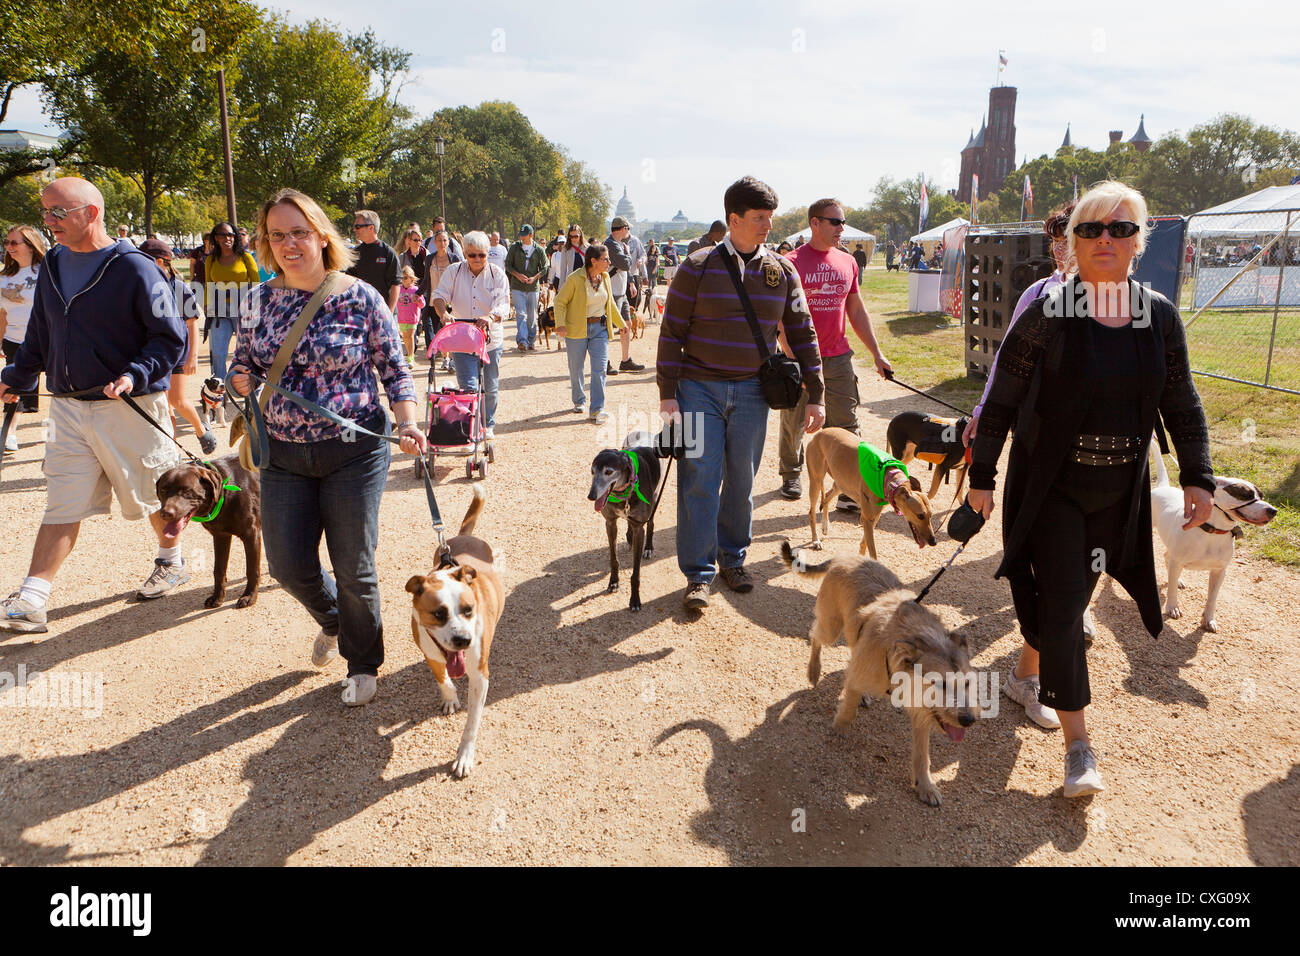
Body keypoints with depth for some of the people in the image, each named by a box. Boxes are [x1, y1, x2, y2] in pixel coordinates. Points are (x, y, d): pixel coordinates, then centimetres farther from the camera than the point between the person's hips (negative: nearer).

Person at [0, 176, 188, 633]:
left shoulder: (134, 269, -11)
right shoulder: (52, 267, 10)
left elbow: (172, 338, -12)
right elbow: (39, 335, 23)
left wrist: (135, 375, -23)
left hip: (130, 408, -5)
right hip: (68, 407, 5)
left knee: (153, 494, 10)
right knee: (62, 505, 4)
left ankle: (171, 562, 34)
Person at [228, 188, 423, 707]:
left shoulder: (359, 297, -7)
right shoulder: (260, 299, 4)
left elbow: (395, 370, -4)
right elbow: (244, 361, 17)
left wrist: (408, 423, -19)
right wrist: (240, 378, -7)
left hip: (354, 453, -4)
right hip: (284, 455, 4)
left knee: (354, 569, 3)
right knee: (287, 564, 8)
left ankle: (363, 665, 28)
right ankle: (333, 620, 42)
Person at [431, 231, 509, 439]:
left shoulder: (497, 274, -2)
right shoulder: (454, 271, 1)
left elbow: (503, 305, -13)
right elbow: (439, 295, -5)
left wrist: (490, 317, -35)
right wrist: (443, 312, -28)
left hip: (490, 340, 1)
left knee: (489, 387, 12)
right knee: (468, 387, -10)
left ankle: (488, 425, 31)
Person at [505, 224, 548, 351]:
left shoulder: (539, 250, 4)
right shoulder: (514, 247, 4)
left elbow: (544, 268, 6)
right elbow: (508, 264, 6)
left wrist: (534, 278, -11)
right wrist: (517, 274, -12)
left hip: (533, 287, 1)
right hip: (517, 287, -1)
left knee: (532, 316, 7)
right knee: (521, 314, -13)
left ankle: (531, 342, 18)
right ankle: (522, 341, -19)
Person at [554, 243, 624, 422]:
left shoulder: (605, 277, 5)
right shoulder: (575, 279, -13)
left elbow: (610, 303, 19)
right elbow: (560, 302, -8)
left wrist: (621, 323, 24)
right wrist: (561, 324, -20)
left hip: (600, 328, 4)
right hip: (578, 329, -4)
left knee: (600, 369, -5)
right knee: (576, 369, 9)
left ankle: (597, 409, -2)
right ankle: (579, 401, 31)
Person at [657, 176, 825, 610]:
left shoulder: (781, 270, 5)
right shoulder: (699, 266, -5)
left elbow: (802, 334, 8)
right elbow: (672, 331, -4)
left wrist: (815, 396, 5)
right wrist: (667, 394, -8)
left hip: (752, 393, 3)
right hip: (699, 388, -3)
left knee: (742, 481, 10)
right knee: (699, 481, -4)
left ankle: (733, 559, 28)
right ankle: (698, 574, 5)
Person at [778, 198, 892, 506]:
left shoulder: (847, 262, 10)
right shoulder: (793, 262, -6)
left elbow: (856, 311, 17)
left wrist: (877, 353, 15)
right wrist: (792, 358, -19)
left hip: (838, 357, 4)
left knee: (847, 427, 0)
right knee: (793, 423, 10)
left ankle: (851, 491, 4)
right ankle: (790, 476, 32)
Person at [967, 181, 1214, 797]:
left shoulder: (1161, 318, 2)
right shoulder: (1046, 316, -11)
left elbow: (1182, 406, 9)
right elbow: (1001, 402, -7)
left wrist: (1197, 478, 1)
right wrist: (981, 477, -6)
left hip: (1118, 493, 4)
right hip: (1049, 489, -4)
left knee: (1071, 595, 15)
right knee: (1061, 605, -6)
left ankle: (1028, 671, 43)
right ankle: (1078, 746, 3)